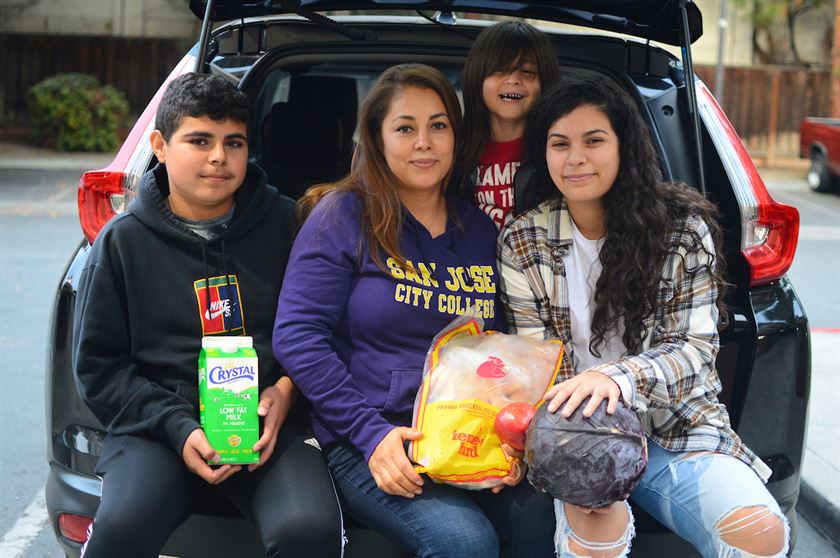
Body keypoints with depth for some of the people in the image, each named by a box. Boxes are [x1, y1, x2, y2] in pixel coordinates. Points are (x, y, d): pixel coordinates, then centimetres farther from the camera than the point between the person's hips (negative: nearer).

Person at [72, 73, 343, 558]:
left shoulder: (284, 224, 8)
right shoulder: (124, 240, 8)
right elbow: (100, 367, 7)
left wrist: (287, 389, -6)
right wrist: (177, 427, -8)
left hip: (270, 424, 0)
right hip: (159, 426, 0)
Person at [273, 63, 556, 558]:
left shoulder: (482, 232, 15)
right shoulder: (344, 215, 1)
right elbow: (297, 336, -7)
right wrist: (371, 433, -15)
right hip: (367, 444, -4)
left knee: (537, 517, -25)